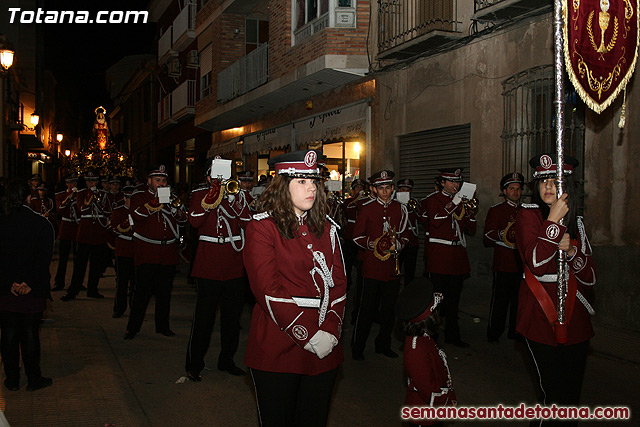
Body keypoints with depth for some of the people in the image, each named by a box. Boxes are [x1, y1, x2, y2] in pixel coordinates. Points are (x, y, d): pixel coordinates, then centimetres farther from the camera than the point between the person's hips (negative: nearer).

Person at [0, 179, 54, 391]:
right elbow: (44, 259, -10)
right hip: (33, 293, -1)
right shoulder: (42, 224, -6)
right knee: (30, 334, 8)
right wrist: (30, 283, -9)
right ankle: (33, 379, 16)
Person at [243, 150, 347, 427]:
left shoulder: (326, 228, 10)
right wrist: (308, 336, -17)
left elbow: (338, 282, 6)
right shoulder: (262, 227, -7)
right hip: (277, 349, -5)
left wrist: (331, 330, -8)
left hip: (325, 350, 5)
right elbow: (268, 290, -15)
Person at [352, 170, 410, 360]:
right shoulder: (366, 209, 0)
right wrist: (373, 244, -14)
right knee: (367, 307, -1)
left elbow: (405, 235, 16)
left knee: (389, 307, 11)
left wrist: (397, 244, -5)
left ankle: (383, 344, 26)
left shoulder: (401, 209, 9)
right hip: (372, 265, -3)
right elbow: (357, 236, 2)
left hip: (392, 266, 4)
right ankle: (357, 347, 10)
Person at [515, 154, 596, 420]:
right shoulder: (527, 215, -3)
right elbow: (536, 263, -20)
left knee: (572, 392, 8)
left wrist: (571, 251, -9)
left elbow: (589, 279, 8)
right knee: (554, 390, -4)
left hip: (574, 317, 5)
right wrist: (554, 220, -16)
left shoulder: (575, 222, 12)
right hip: (541, 318, -5)